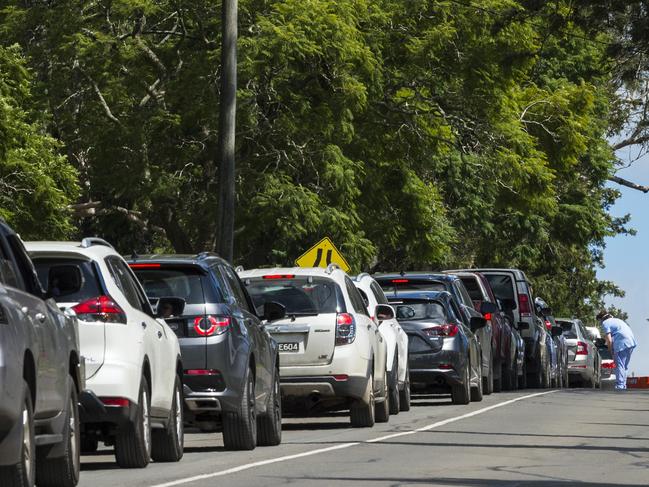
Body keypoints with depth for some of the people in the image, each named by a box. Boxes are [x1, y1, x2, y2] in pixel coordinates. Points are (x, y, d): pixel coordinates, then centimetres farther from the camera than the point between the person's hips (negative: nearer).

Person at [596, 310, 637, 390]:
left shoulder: (605, 323, 3)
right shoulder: (616, 320, 28)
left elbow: (609, 340, -6)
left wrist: (610, 350, 9)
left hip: (622, 343, -8)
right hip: (631, 341, 8)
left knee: (620, 366, -8)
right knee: (625, 366, 16)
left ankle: (619, 387, -16)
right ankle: (623, 386, 19)